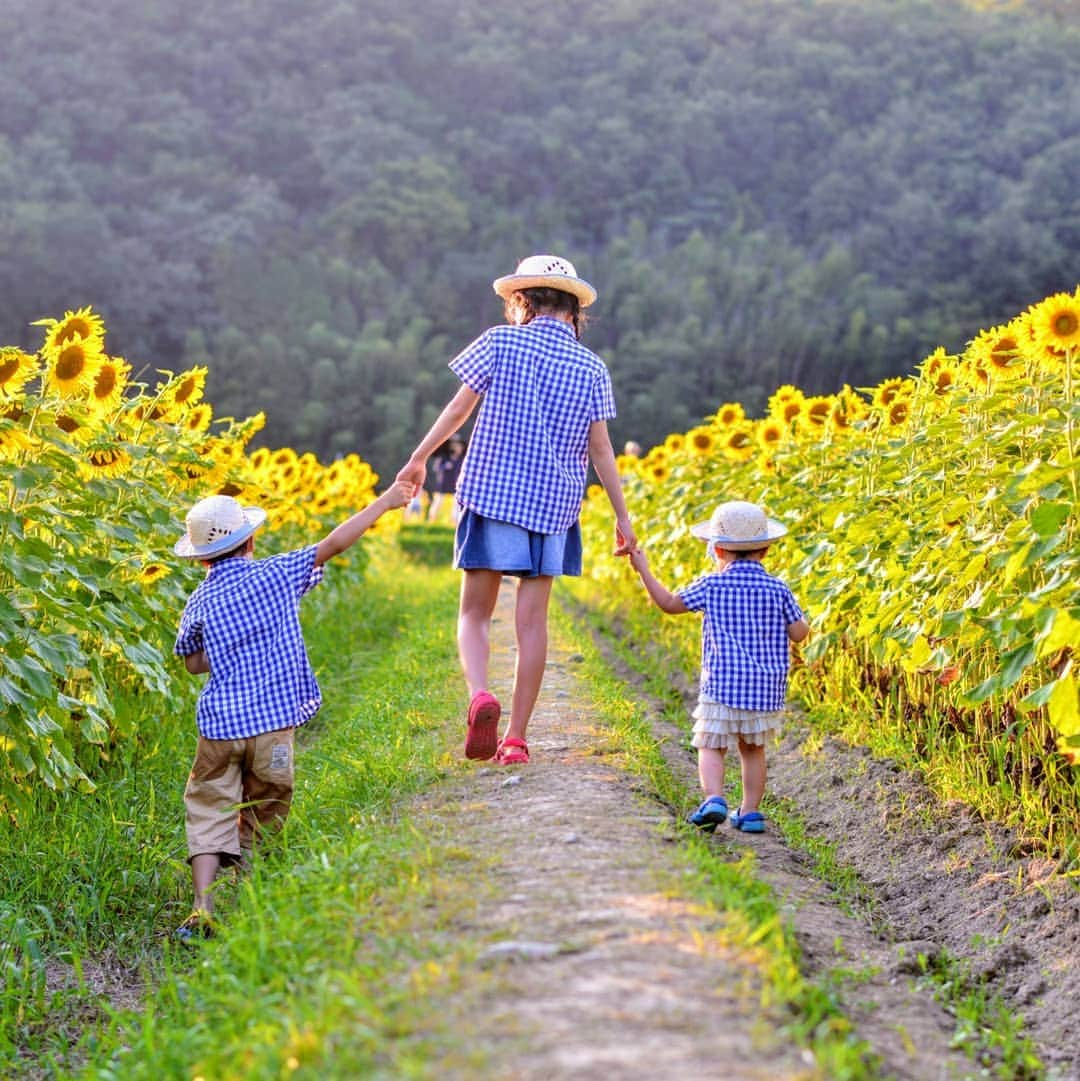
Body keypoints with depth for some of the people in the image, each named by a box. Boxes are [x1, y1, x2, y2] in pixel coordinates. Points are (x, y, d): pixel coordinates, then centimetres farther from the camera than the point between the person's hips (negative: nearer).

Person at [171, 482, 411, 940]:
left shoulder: (199, 603, 2)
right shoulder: (276, 574, -2)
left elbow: (194, 663, 13)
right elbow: (334, 543, 3)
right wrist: (386, 501, 9)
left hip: (220, 725, 0)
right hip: (274, 722, 0)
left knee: (209, 812, 2)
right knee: (263, 816, 15)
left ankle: (203, 910, -12)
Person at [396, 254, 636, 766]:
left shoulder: (499, 343, -2)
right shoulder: (591, 368, 3)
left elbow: (459, 407, 1)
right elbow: (600, 448, 2)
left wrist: (418, 458, 14)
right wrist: (622, 516, 9)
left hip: (492, 494, -2)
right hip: (554, 504, 2)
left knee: (475, 613, 6)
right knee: (532, 622, 5)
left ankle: (480, 695, -21)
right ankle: (516, 738, 5)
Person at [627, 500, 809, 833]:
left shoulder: (711, 586, -2)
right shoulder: (778, 589, 2)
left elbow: (670, 604, 7)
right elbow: (799, 633, 0)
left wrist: (643, 571, 19)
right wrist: (801, 619, 24)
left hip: (721, 687, -3)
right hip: (766, 689, 3)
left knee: (710, 746, 2)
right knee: (753, 750, 17)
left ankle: (713, 798, -20)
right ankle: (750, 811, 17)